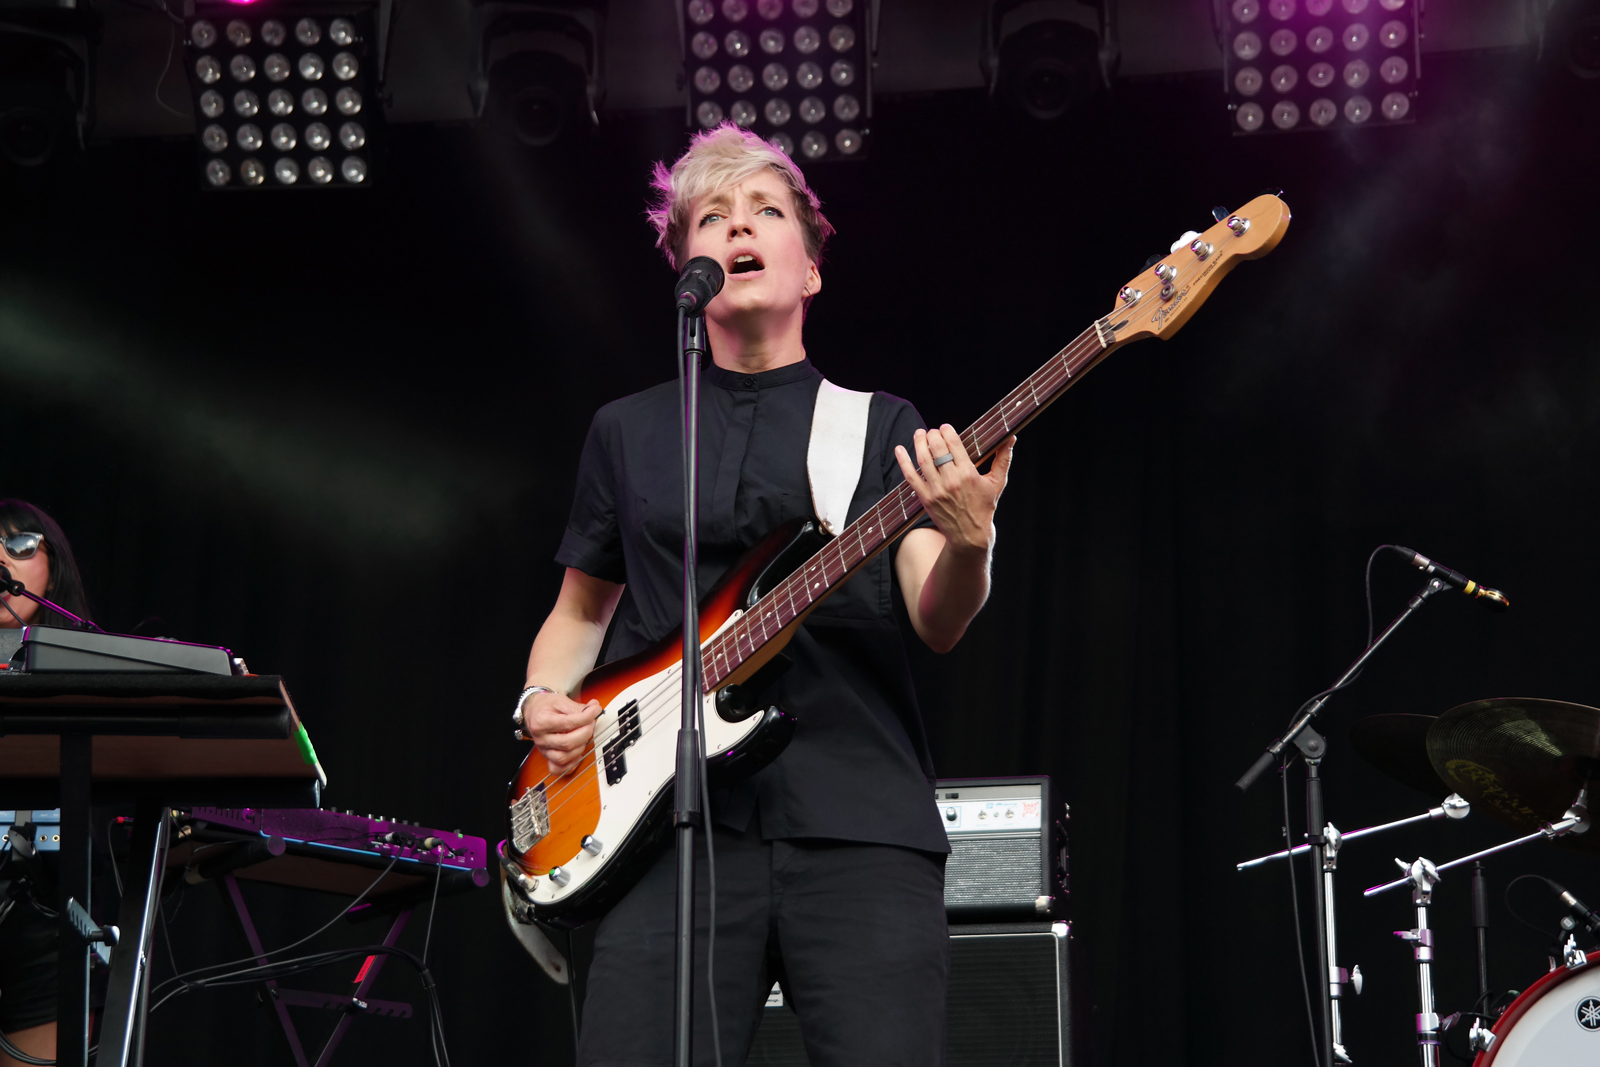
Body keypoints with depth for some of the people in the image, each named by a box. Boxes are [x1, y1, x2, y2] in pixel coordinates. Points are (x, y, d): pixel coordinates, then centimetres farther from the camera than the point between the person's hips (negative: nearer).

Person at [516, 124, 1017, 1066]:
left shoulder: (883, 423, 12)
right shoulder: (627, 432, 17)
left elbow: (937, 624, 1)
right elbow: (580, 611, 25)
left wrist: (968, 542, -21)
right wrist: (543, 701, 4)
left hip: (862, 822, -1)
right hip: (680, 820, 1)